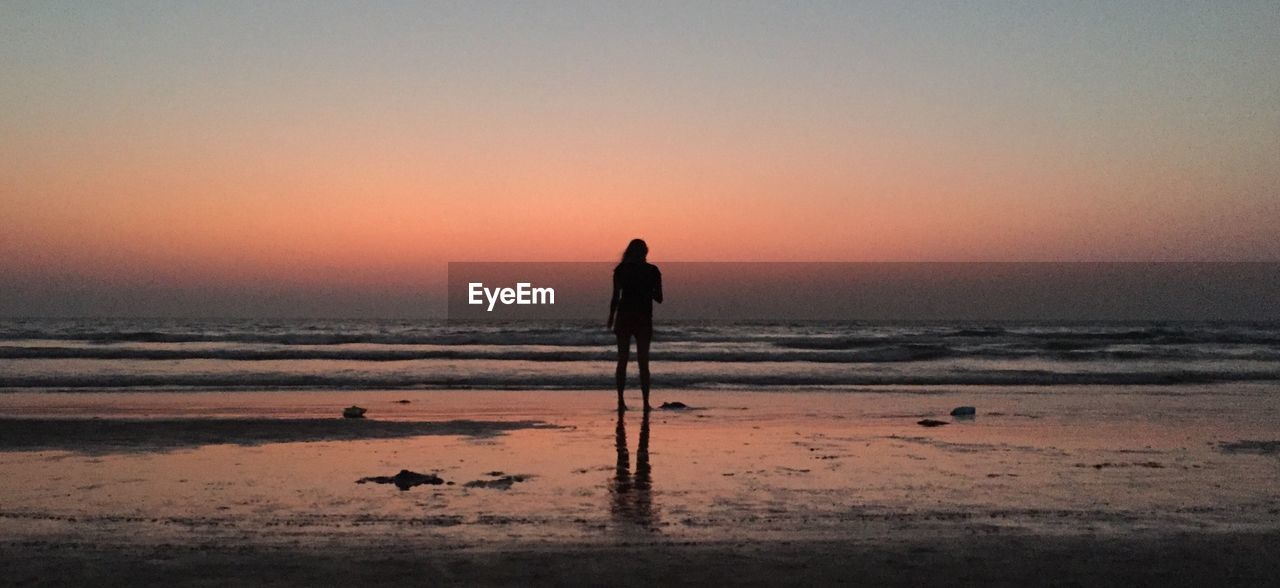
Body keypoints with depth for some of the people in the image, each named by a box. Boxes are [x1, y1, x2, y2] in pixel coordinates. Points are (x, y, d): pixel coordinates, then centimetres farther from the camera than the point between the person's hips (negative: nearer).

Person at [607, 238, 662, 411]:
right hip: (644, 319, 0)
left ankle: (621, 401, 5)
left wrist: (611, 316, 7)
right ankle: (645, 402, 0)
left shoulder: (621, 269, -2)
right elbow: (658, 298, 0)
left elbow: (616, 297, -3)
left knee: (622, 361, 8)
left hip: (624, 318, 1)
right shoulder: (652, 271, -2)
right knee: (643, 363, 4)